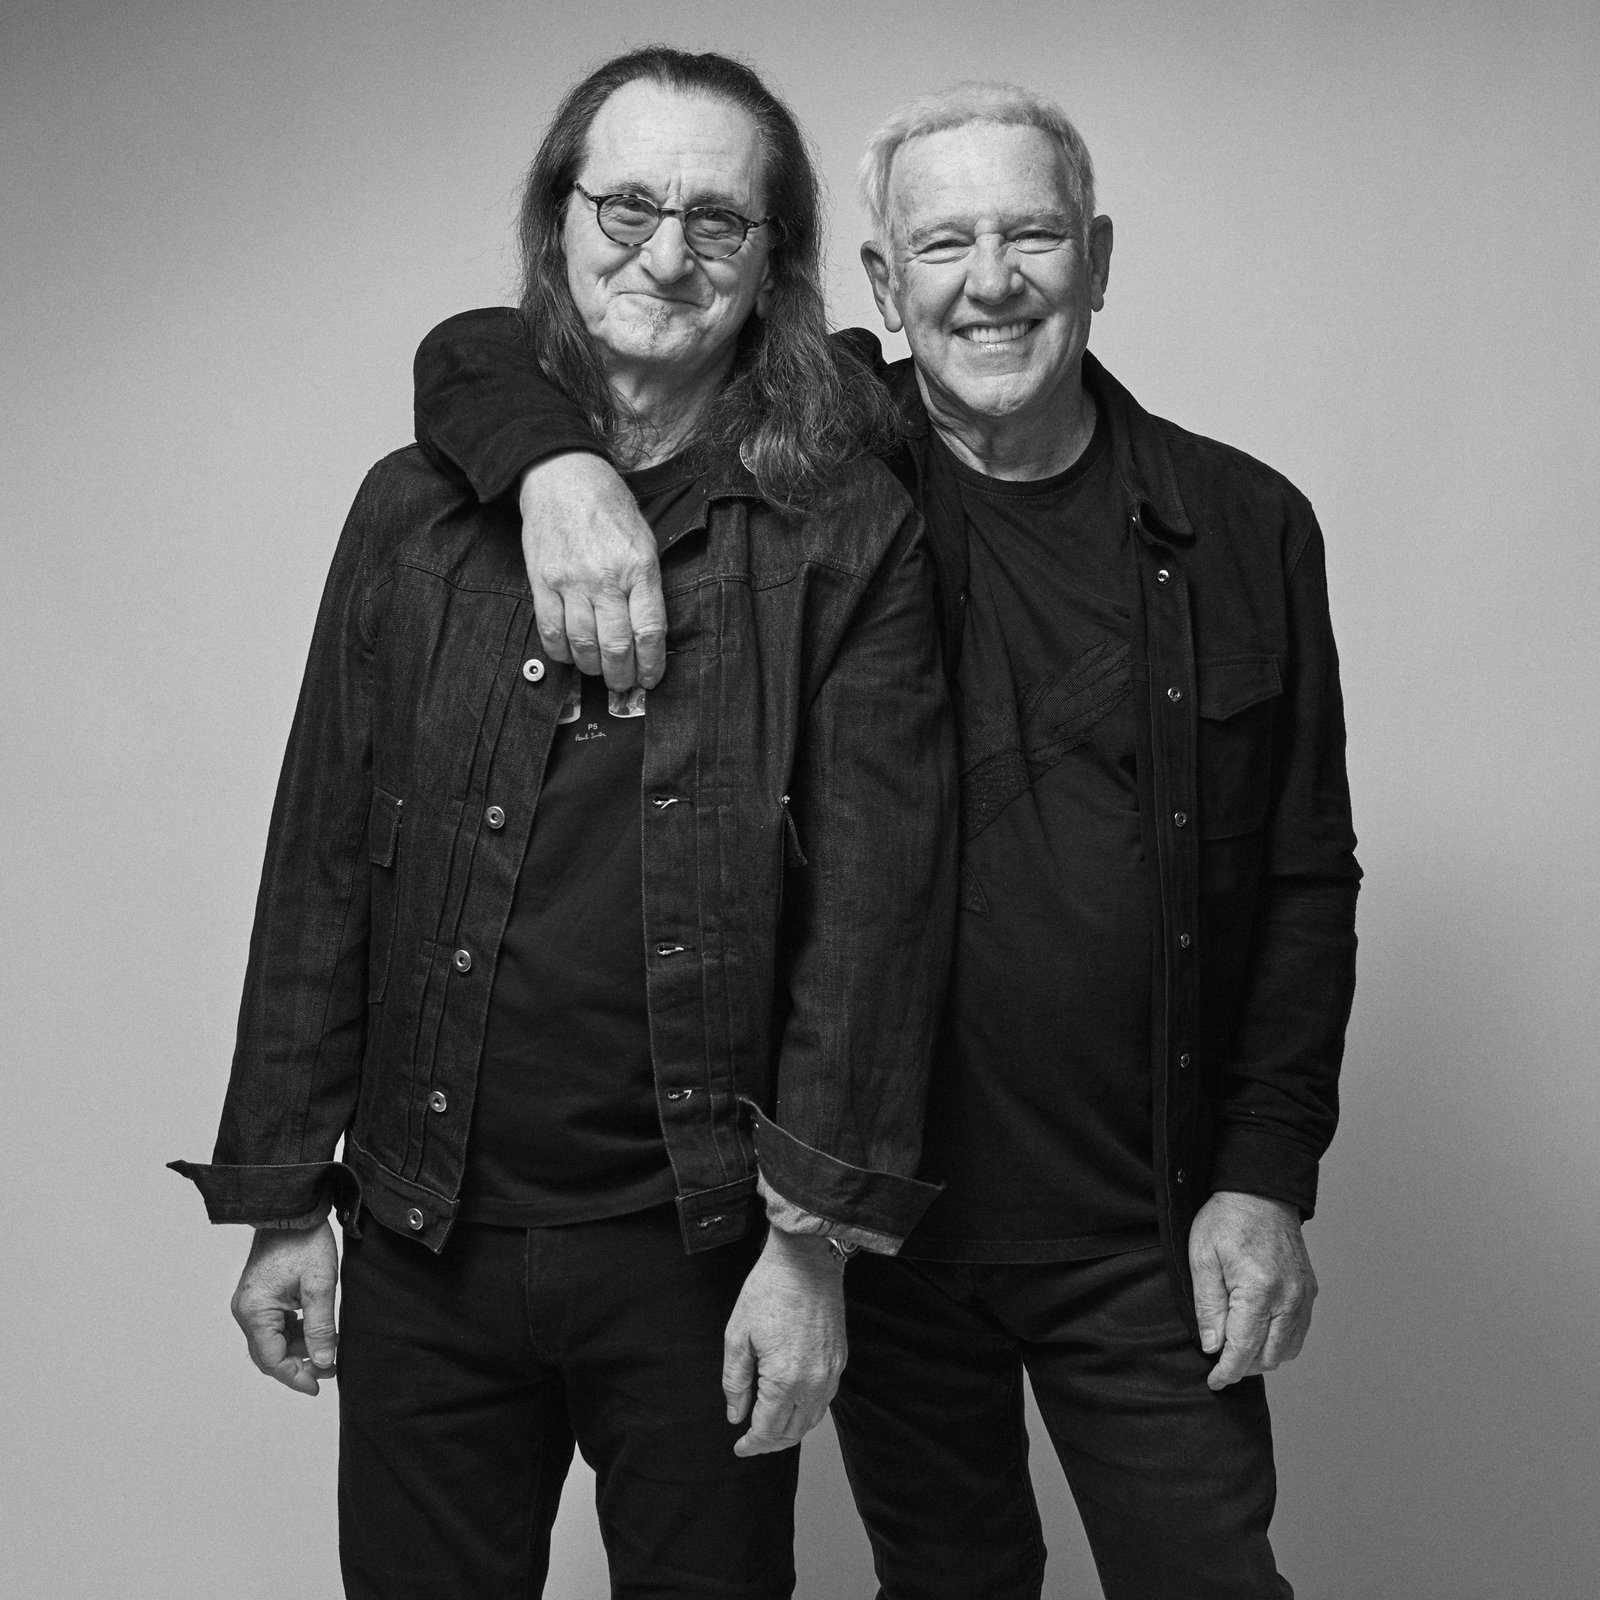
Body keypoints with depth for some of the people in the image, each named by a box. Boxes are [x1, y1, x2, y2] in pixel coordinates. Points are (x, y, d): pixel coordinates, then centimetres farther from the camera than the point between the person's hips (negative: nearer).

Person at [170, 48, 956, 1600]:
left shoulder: (846, 538, -4)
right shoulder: (416, 512, 4)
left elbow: (876, 895, -7)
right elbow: (321, 867, 6)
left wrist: (812, 1237, -11)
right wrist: (281, 1198, 4)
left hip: (701, 1248, -2)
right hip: (425, 1239, 2)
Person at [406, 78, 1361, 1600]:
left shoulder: (1243, 525, 0)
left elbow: (1305, 879, 3)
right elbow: (475, 352, 0)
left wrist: (1267, 1177, -4)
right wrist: (561, 464, -23)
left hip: (1146, 1233, 0)